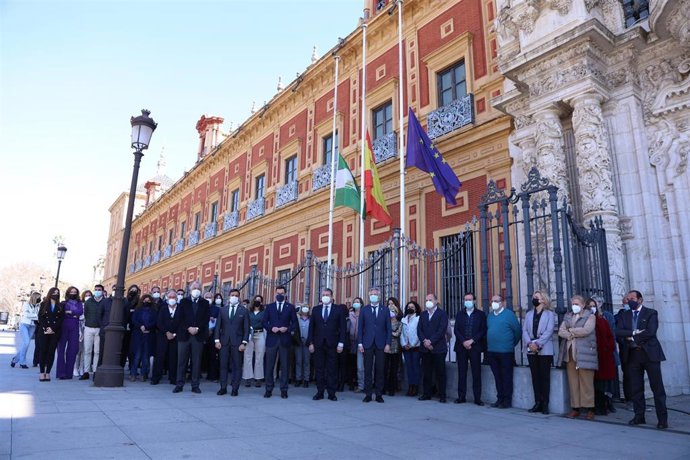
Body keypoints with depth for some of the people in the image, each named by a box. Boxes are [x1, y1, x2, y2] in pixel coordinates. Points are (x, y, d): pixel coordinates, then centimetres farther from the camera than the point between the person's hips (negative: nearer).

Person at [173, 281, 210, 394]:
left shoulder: (205, 303, 9)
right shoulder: (184, 302, 9)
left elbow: (206, 319, 2)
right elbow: (180, 318, 1)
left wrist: (197, 328, -10)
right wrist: (188, 328, -11)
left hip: (198, 336, 0)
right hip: (184, 335, 0)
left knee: (196, 361, 2)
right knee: (181, 361, 3)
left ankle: (195, 385, 8)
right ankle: (179, 384, 10)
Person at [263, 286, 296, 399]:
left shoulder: (290, 307, 6)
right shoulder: (269, 307, 10)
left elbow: (294, 323, 5)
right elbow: (264, 322, 7)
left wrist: (287, 329, -12)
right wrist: (271, 328, -11)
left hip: (285, 340, -1)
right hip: (272, 339, 1)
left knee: (285, 366, 3)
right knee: (269, 365, 3)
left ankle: (284, 390, 11)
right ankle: (269, 389, 13)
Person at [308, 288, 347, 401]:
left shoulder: (339, 309, 3)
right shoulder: (316, 309, 10)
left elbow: (343, 327, 0)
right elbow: (311, 327, 9)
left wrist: (341, 344, -6)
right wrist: (311, 343, 2)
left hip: (332, 344, -2)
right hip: (318, 344, 2)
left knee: (332, 369, 3)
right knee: (319, 369, 5)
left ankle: (332, 393, 11)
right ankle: (320, 392, 14)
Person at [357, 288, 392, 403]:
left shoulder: (385, 310, 7)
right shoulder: (364, 310, 6)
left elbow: (388, 328, 5)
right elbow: (360, 327, 4)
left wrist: (388, 343, -3)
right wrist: (360, 343, -3)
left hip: (381, 344, 0)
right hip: (368, 344, 0)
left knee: (380, 370, 4)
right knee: (368, 370, 2)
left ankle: (379, 394, 13)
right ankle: (368, 394, 10)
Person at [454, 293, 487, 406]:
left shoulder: (480, 314, 6)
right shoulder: (460, 315, 13)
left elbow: (483, 330, -3)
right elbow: (456, 330, 5)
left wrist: (472, 340, -11)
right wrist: (464, 341, -9)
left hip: (475, 347, -2)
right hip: (461, 347, 2)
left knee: (476, 373, 0)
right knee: (462, 373, 5)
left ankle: (477, 398, 6)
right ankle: (461, 396, 11)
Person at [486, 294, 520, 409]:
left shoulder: (509, 314, -6)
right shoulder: (490, 315, 12)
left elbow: (517, 331, -5)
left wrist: (512, 344, 3)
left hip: (505, 352, -6)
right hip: (492, 351, 6)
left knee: (506, 377, 2)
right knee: (497, 377, 12)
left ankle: (507, 400, 10)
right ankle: (500, 398, 20)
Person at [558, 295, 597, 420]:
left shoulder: (590, 316, 4)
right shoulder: (567, 316, 19)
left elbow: (586, 330, -13)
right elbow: (561, 331, 8)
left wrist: (570, 331, -1)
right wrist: (572, 335, -10)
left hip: (584, 353, -5)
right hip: (570, 352, 5)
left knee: (586, 382, -5)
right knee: (573, 381, 4)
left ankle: (589, 408, 2)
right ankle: (575, 408, 9)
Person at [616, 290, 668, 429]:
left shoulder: (651, 313, 1)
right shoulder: (624, 315, 12)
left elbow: (650, 332, -14)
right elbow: (618, 332, -2)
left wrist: (632, 338, -9)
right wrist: (634, 332, -15)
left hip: (650, 353, -4)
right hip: (632, 355, 4)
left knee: (657, 387, 0)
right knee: (636, 388, 6)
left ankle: (662, 418, 7)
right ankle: (639, 416, 14)